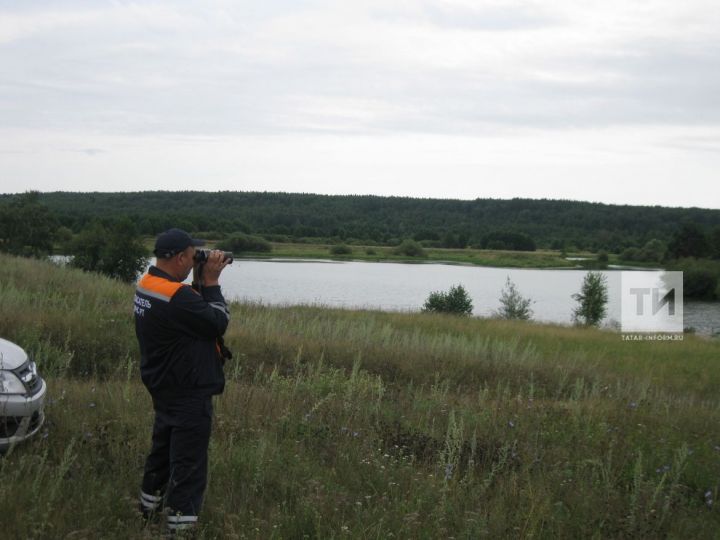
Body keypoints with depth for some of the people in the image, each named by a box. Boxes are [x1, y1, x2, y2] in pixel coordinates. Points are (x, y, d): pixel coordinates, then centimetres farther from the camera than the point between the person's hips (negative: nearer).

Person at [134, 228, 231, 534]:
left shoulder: (147, 285, 2)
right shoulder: (176, 296, -29)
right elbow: (218, 322, -20)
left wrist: (203, 281, -2)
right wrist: (211, 281, -13)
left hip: (163, 386, 10)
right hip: (188, 392, -10)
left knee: (163, 446, 26)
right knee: (189, 461, -1)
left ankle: (150, 503, 41)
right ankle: (180, 522, 4)